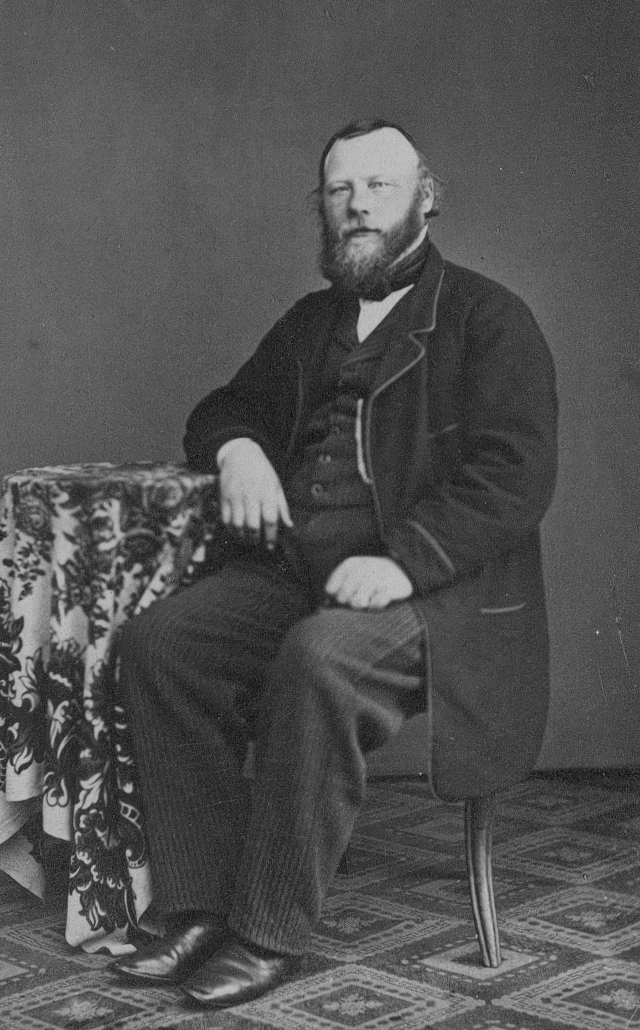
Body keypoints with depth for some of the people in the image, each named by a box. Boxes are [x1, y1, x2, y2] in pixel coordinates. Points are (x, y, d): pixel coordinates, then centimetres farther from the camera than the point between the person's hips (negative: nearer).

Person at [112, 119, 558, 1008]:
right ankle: (203, 909, -16)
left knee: (321, 660, -36)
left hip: (435, 590, -6)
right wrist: (238, 448, 4)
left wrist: (406, 560, -24)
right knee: (159, 640, -19)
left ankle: (271, 934, -24)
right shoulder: (309, 324, 23)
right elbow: (223, 408, 31)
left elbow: (515, 476, -10)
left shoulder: (489, 319, 2)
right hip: (293, 572, 6)